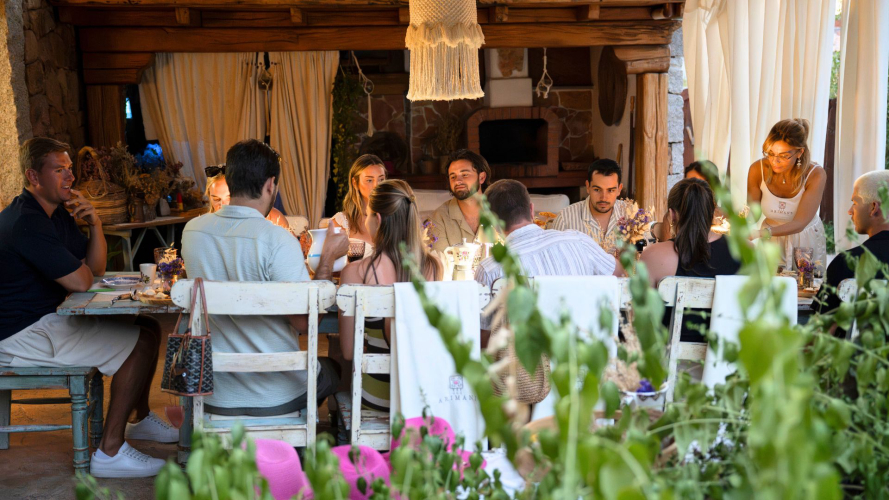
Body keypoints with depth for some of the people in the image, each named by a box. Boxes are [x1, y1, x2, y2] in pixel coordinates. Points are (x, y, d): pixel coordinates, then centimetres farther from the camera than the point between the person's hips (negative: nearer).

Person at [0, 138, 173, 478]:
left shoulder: (59, 214, 11)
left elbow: (97, 270, 10)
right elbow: (82, 282, -23)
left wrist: (95, 225, -5)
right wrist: (81, 267, 0)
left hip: (46, 320, 10)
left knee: (148, 327, 11)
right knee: (141, 341, -16)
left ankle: (141, 419, 28)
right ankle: (109, 453, -13)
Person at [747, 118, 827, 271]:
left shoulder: (816, 175, -22)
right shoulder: (758, 169, -17)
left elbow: (799, 223, -27)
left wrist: (761, 233, -43)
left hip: (807, 240, -1)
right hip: (771, 240, 1)